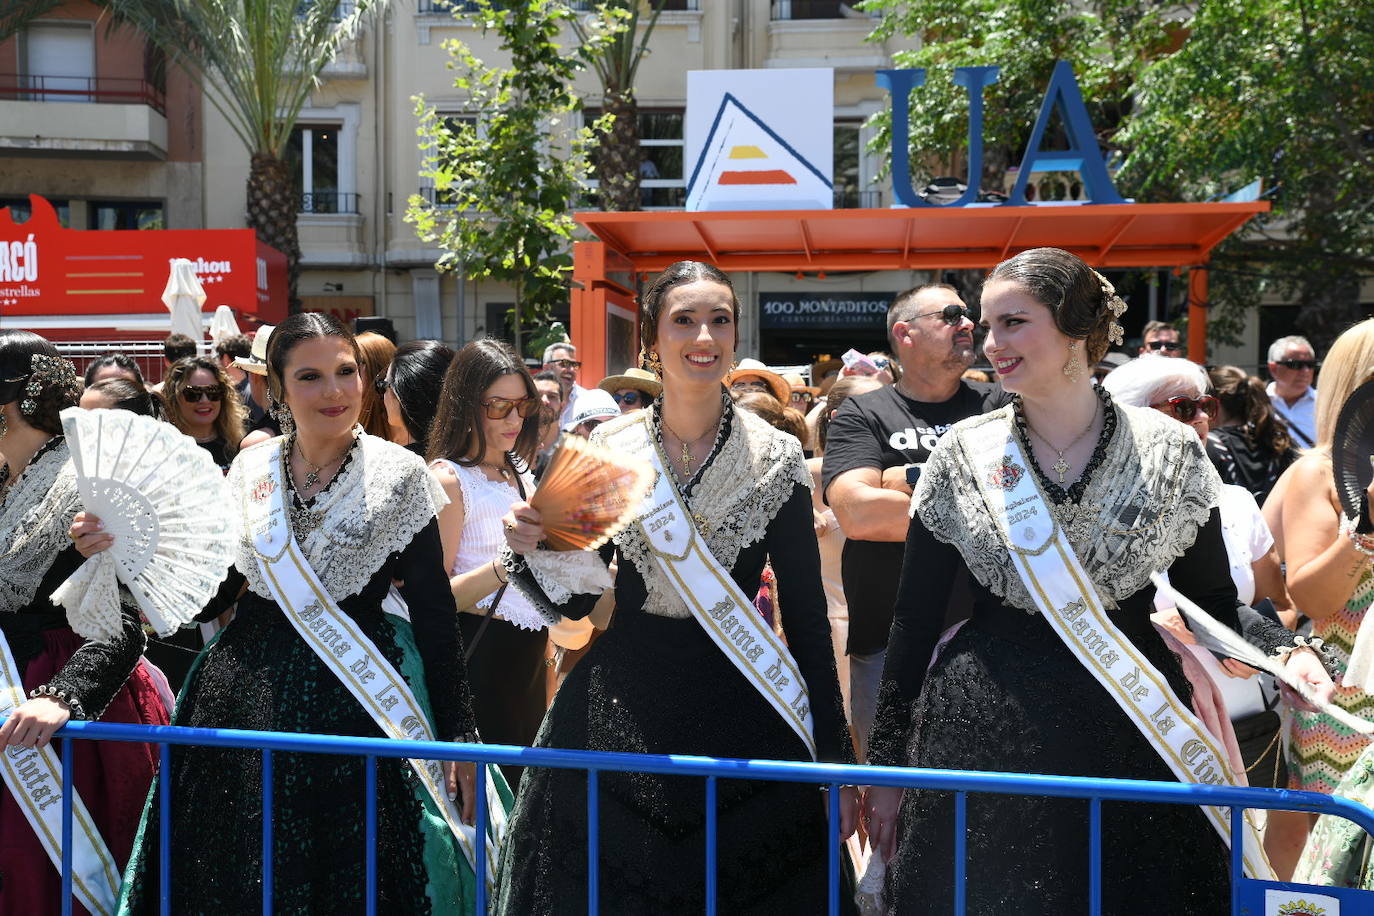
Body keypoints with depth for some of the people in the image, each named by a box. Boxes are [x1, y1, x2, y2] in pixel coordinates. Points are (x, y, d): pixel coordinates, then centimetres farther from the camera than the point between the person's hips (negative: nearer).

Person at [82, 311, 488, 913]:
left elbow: (433, 609, -5)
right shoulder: (249, 471, 6)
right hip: (247, 698, 4)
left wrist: (458, 732, -8)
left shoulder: (398, 474, -4)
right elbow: (209, 596, 10)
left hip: (353, 698, -3)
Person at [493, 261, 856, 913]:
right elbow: (576, 600, 7)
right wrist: (536, 550, -14)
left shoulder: (776, 459, -2)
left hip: (741, 712, -1)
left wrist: (835, 763, -2)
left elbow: (806, 613, 0)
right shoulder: (608, 449, 2)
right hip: (621, 714, 1)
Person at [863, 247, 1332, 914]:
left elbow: (1212, 603, 5)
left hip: (1133, 745, 0)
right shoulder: (964, 454, 0)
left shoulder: (1169, 452, -1)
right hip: (982, 744, 0)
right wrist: (886, 763, 3)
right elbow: (916, 617, 4)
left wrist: (1281, 649, -16)